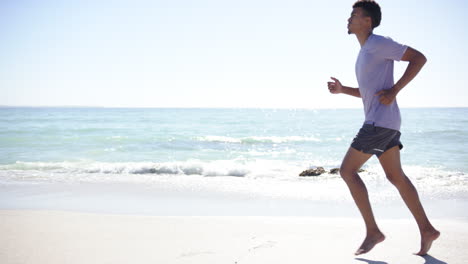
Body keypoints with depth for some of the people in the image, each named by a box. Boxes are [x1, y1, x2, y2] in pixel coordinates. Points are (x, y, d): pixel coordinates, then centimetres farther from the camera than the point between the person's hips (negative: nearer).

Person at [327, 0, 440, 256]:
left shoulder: (380, 43, -7)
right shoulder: (365, 52, 22)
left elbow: (419, 57, -11)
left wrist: (394, 90, -17)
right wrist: (342, 90, 13)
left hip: (380, 120, -10)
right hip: (380, 122, 10)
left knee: (347, 170, -8)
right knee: (395, 176, 10)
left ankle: (372, 231, -4)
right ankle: (426, 230, 14)